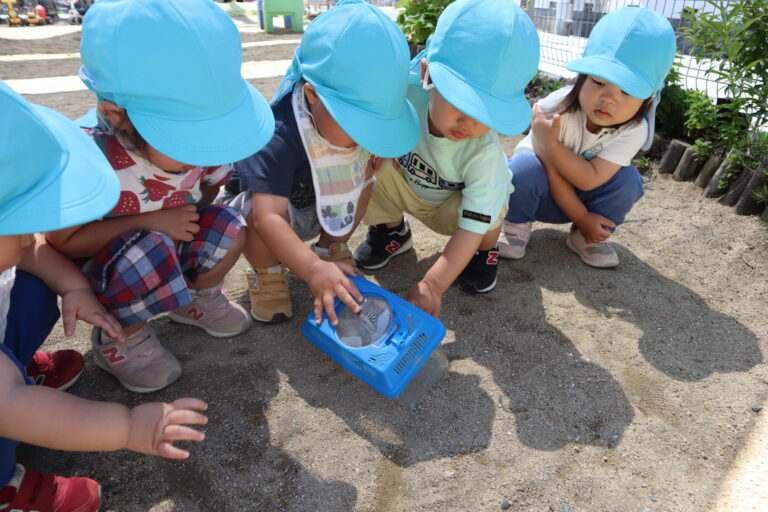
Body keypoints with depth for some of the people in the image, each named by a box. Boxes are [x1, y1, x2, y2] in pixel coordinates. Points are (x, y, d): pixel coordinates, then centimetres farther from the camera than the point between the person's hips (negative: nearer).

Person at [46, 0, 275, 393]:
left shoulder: (199, 142, -18)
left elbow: (210, 187, 3)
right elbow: (62, 242, -23)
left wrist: (190, 220, -16)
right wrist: (148, 222, -32)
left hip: (172, 248, 5)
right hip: (96, 262, -4)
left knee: (228, 227, -21)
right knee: (149, 253, -36)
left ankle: (197, 299, 9)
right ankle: (120, 338, -4)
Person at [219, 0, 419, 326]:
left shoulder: (356, 115, -20)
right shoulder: (278, 137, -40)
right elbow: (268, 216, -48)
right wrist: (312, 269, -57)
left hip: (322, 208, 6)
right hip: (262, 201, -5)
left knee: (364, 172, -15)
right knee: (253, 211, -37)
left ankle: (332, 248, 4)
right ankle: (266, 274, -5)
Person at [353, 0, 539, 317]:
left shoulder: (484, 154, -36)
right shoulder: (403, 93, -32)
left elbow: (473, 225, -37)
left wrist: (432, 285, -45)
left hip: (452, 205, -2)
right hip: (406, 187, 2)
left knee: (489, 203, -36)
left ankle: (484, 250, 4)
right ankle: (391, 231, 5)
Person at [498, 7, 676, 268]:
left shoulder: (633, 130, -20)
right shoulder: (555, 108, -28)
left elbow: (590, 180, -31)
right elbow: (552, 173, -22)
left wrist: (550, 143, -41)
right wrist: (582, 218, -21)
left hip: (585, 195, 3)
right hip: (543, 193, -2)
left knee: (627, 179, -23)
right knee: (525, 167, -34)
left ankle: (588, 238, -1)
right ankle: (516, 224, -6)